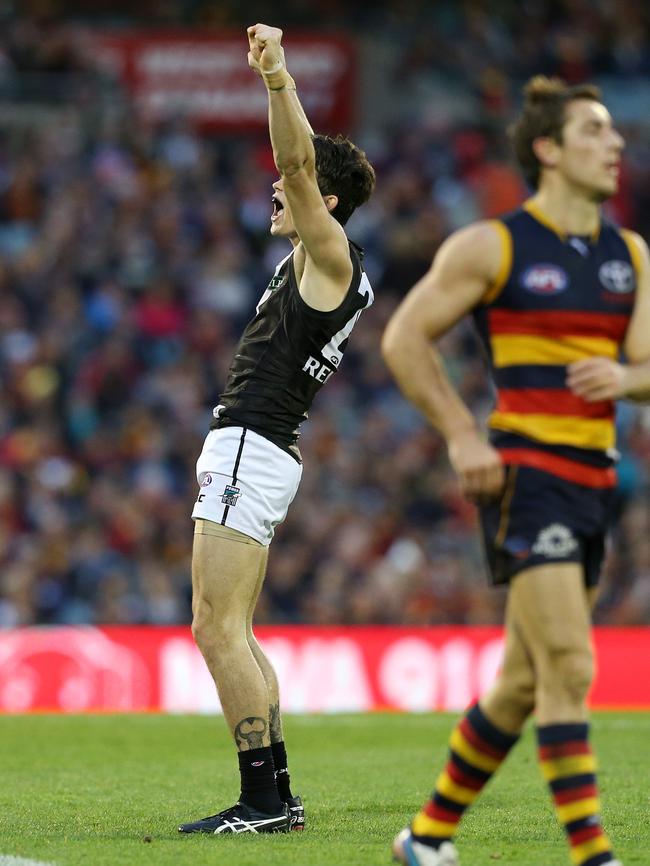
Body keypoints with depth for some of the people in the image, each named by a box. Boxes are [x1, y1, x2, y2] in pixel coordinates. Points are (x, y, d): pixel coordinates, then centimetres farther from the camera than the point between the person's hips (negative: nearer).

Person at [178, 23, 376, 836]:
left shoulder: (330, 256, -9)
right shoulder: (312, 263, 17)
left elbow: (302, 165, -23)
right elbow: (300, 169, 34)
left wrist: (278, 79, -33)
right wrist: (275, 78, 34)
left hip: (249, 450, -11)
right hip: (245, 453, 11)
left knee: (218, 629, -13)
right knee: (230, 633, 11)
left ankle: (264, 797, -14)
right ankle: (275, 797, 11)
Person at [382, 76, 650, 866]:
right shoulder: (491, 245, -4)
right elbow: (404, 336, -1)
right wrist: (461, 436, -9)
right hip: (524, 475, -7)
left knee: (526, 682, 12)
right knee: (569, 670, -16)